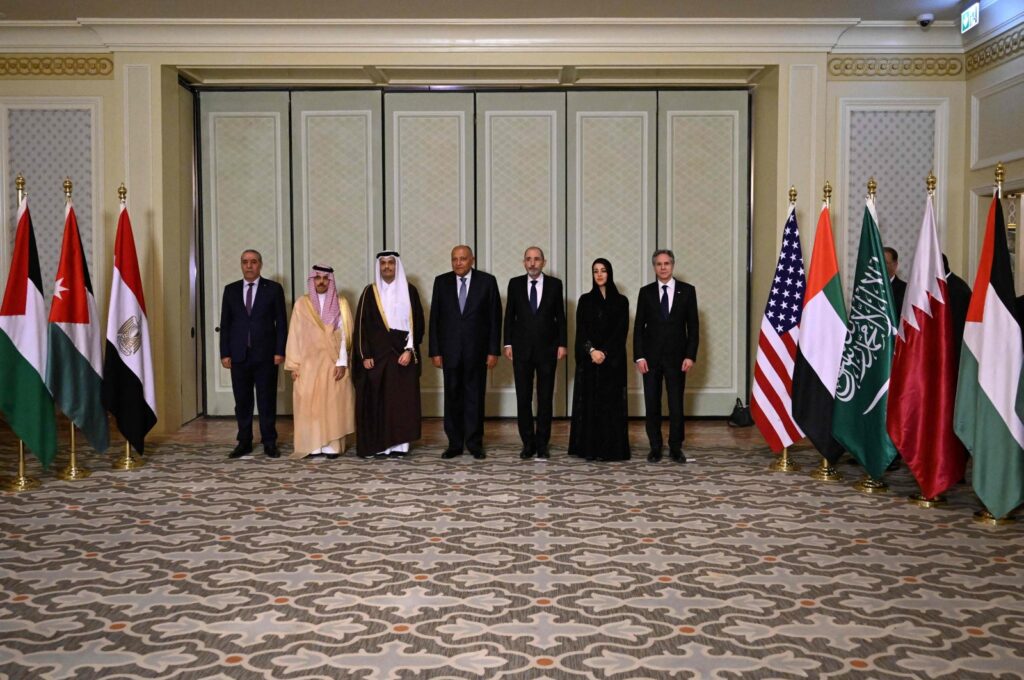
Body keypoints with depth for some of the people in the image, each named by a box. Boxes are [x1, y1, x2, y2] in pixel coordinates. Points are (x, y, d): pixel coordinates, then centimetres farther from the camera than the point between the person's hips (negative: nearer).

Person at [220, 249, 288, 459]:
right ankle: (244, 442, 14)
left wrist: (279, 351, -7)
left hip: (265, 354, -2)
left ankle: (269, 442, 10)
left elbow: (281, 322, 1)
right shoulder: (230, 290, 9)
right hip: (239, 355, 2)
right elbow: (225, 324, 9)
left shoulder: (274, 289, 2)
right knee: (242, 401, 6)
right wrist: (225, 353, 1)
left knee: (267, 400, 2)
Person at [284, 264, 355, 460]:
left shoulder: (340, 303, 3)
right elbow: (295, 335, 4)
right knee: (309, 404, -1)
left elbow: (344, 334, -2)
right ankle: (312, 445, 4)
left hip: (333, 363, -1)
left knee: (333, 403, -1)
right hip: (308, 363, 1)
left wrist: (342, 362, -11)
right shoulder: (302, 304, 5)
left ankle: (332, 445, 2)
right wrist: (294, 365, -2)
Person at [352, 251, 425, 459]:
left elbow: (416, 322, 3)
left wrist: (409, 350, -7)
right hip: (376, 355, 0)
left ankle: (399, 443, 5)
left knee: (402, 400, 0)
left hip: (402, 356, 0)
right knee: (375, 400, -1)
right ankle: (377, 444, 3)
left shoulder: (409, 291, 5)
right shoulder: (370, 292, 5)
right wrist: (365, 355, -5)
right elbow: (362, 325, 2)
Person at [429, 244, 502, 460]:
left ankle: (475, 443, 12)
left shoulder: (487, 281, 0)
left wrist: (493, 351, -4)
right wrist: (435, 351, -1)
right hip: (450, 349, 1)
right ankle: (455, 444, 13)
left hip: (476, 349, -1)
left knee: (475, 396, 4)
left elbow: (495, 317, 0)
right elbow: (434, 318, 4)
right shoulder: (441, 282, 4)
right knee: (452, 397, 5)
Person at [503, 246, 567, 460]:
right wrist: (508, 343, 0)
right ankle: (528, 443, 12)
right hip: (522, 348, 1)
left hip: (547, 348, 0)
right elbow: (509, 315, 6)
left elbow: (560, 316, 4)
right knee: (523, 398, 3)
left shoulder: (554, 284, 3)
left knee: (545, 398, 3)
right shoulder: (515, 284, 4)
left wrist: (562, 344, -1)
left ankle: (542, 444, 11)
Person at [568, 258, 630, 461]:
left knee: (612, 402, -1)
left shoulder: (621, 301, 5)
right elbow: (581, 330, 0)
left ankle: (611, 448, 2)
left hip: (613, 359, -1)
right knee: (589, 402, 0)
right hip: (588, 358, 1)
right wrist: (592, 350, -15)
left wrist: (605, 352, -14)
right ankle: (589, 448, 3)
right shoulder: (585, 300, 7)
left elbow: (621, 331, -3)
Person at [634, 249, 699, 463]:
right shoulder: (646, 292, 5)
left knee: (676, 405, 1)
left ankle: (676, 448, 12)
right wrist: (639, 356, -4)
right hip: (651, 357, 1)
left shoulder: (687, 291, 3)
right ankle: (655, 448, 13)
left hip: (676, 357, -1)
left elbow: (693, 326, 2)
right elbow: (639, 326, 4)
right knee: (652, 405, 4)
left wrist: (690, 355, -5)